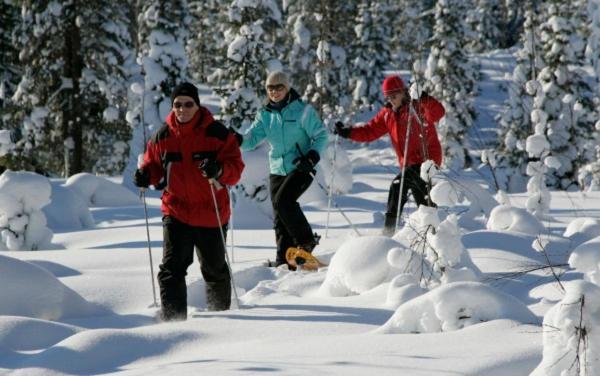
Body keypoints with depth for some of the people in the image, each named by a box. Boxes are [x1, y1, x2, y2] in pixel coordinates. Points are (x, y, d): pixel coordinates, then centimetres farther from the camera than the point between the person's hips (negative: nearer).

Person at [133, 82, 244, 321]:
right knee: (171, 268, -14)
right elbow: (154, 165, 13)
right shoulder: (163, 136, 1)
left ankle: (220, 313, 40)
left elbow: (236, 168, -10)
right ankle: (172, 319, -15)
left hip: (211, 214, -1)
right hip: (176, 213, 1)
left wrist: (219, 171, -32)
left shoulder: (216, 133, -8)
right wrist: (145, 175, -10)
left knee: (214, 269, 17)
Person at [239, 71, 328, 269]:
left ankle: (306, 240, -9)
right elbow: (252, 138, 0)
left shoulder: (302, 110, -6)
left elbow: (321, 135, -3)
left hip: (301, 168, -6)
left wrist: (312, 156, -19)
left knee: (283, 201, -25)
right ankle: (284, 259, 7)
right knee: (279, 217, 3)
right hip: (277, 169, 6)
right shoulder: (265, 114, 9)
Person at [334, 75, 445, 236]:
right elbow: (370, 131, 9)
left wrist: (425, 100, -47)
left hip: (427, 159, -8)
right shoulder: (387, 114, 9)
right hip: (408, 163, 8)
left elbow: (438, 113, -29)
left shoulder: (417, 107, -11)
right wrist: (348, 132, -4)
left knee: (398, 186, -21)